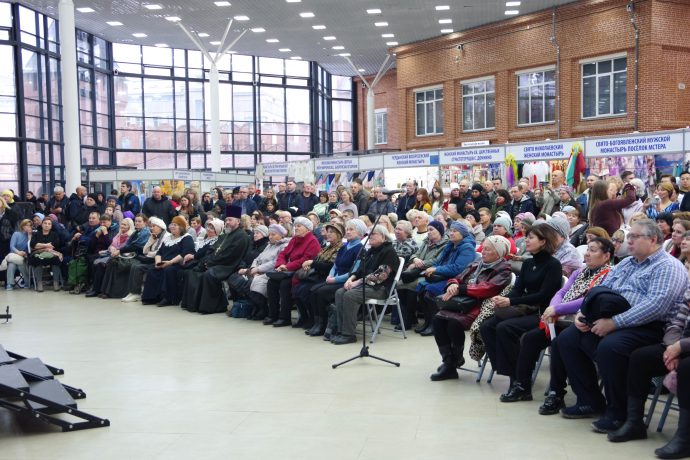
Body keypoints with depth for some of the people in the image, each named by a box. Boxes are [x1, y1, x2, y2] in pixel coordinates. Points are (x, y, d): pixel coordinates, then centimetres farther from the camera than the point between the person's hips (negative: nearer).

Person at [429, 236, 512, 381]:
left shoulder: (503, 271, -2)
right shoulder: (476, 265, 21)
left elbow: (487, 288, -18)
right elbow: (458, 278, 18)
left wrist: (459, 289, -18)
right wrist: (453, 284, -8)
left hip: (481, 307, -7)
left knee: (454, 322, -31)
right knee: (437, 319, -19)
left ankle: (457, 359, -3)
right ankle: (448, 363, -13)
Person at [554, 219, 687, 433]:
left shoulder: (668, 267, -6)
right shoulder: (624, 264, 22)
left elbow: (656, 305, -21)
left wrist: (614, 323, -25)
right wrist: (583, 314, 1)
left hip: (648, 327, -9)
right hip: (609, 322, 9)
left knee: (609, 347, -35)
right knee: (566, 339, -6)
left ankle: (618, 413, -16)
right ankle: (590, 401, 5)